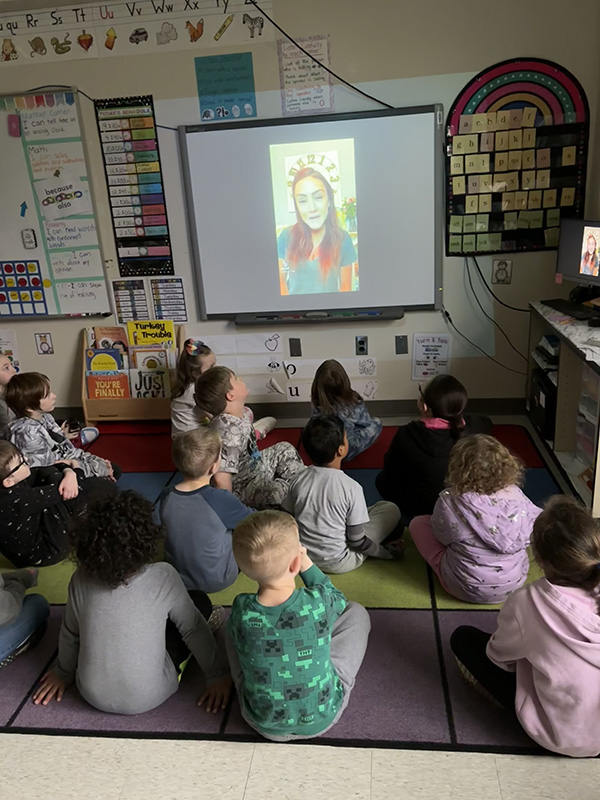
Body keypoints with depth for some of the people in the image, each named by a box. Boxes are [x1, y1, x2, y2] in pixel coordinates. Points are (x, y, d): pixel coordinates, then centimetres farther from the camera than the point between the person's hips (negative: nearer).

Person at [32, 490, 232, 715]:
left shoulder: (81, 580, -15)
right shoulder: (163, 577, -23)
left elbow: (70, 634, 1)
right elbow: (193, 629, -11)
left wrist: (64, 671, 20)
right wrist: (217, 675, 3)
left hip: (93, 696, 4)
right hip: (146, 699, -3)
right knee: (200, 602, 8)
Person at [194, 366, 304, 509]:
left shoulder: (241, 413, -6)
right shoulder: (229, 431, -36)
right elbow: (221, 479, -38)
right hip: (242, 485, -10)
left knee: (285, 449, 21)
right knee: (279, 493, -31)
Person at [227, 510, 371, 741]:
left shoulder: (241, 610, -22)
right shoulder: (318, 602, -26)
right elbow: (339, 601, 0)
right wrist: (308, 566, 2)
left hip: (263, 724, 1)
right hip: (322, 718, -1)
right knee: (356, 612, 9)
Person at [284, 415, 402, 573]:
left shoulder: (298, 481, -12)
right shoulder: (351, 487, -24)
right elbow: (357, 542, -17)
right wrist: (389, 553, 0)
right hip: (338, 564, -5)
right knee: (391, 510, 4)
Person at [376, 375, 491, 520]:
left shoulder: (406, 436, -29)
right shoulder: (470, 429, -21)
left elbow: (390, 469, -10)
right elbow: (486, 423, 6)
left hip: (414, 506, -3)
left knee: (382, 480, 25)